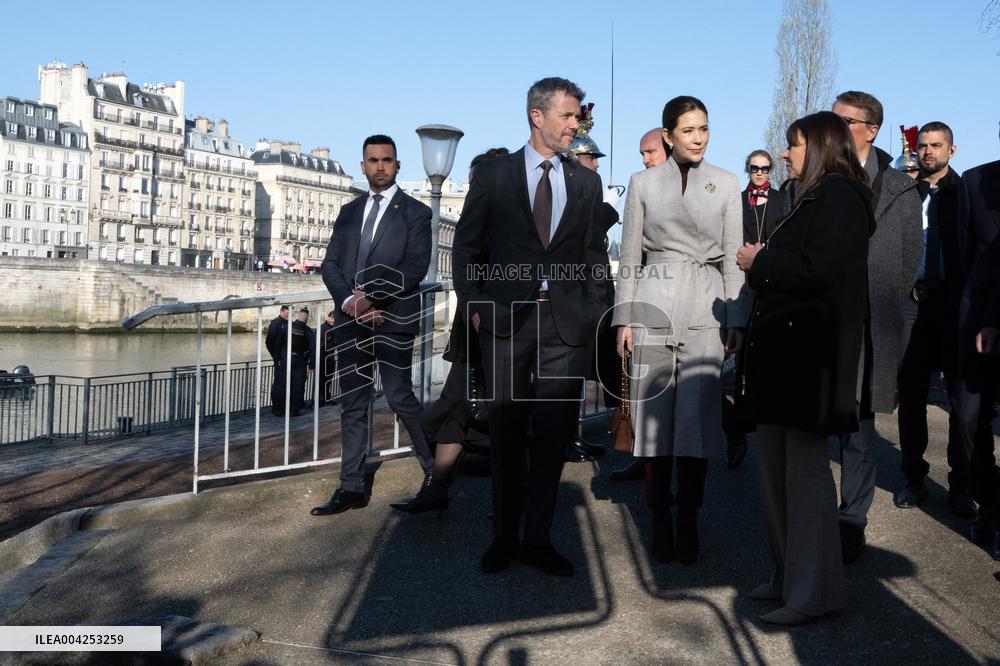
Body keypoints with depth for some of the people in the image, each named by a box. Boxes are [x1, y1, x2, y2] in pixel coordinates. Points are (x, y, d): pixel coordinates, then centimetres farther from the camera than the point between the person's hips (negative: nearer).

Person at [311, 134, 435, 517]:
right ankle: (352, 488, 11)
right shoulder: (349, 212, 17)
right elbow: (330, 265, 10)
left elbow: (415, 267, -10)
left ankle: (436, 471, 12)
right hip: (351, 320, 5)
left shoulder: (415, 213, 2)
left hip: (393, 318, -5)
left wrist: (372, 298, -17)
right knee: (352, 405, 6)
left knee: (400, 398, -7)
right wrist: (348, 302, -8)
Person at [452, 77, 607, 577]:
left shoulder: (586, 183, 12)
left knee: (553, 433, 3)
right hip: (506, 319, -1)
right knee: (506, 433, 5)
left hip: (567, 325, 2)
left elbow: (594, 255, 13)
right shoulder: (494, 175, 5)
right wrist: (473, 305, -1)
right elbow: (466, 246, 7)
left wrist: (593, 312, 3)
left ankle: (538, 539, 14)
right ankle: (504, 537, 17)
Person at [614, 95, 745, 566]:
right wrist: (624, 317, 1)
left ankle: (688, 523, 8)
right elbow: (630, 256, 8)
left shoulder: (726, 184, 9)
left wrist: (736, 320, 0)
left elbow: (733, 258, 7)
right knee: (654, 415, 0)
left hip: (705, 310, 0)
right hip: (654, 304, 0)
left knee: (698, 418, -3)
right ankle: (660, 524, 10)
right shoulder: (643, 183, 8)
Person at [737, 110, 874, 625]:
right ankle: (789, 576, 22)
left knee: (804, 467, -5)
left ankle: (815, 590, 4)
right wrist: (761, 264, 6)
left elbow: (817, 269, -21)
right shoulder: (815, 198, 21)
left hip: (810, 351, -10)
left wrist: (759, 262, -8)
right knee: (775, 465, 12)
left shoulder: (839, 195, -9)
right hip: (784, 348, 10)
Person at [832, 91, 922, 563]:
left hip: (866, 331, -1)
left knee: (858, 431, 7)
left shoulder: (900, 190, 4)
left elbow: (909, 264, 4)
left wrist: (875, 316, -4)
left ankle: (852, 526, 17)